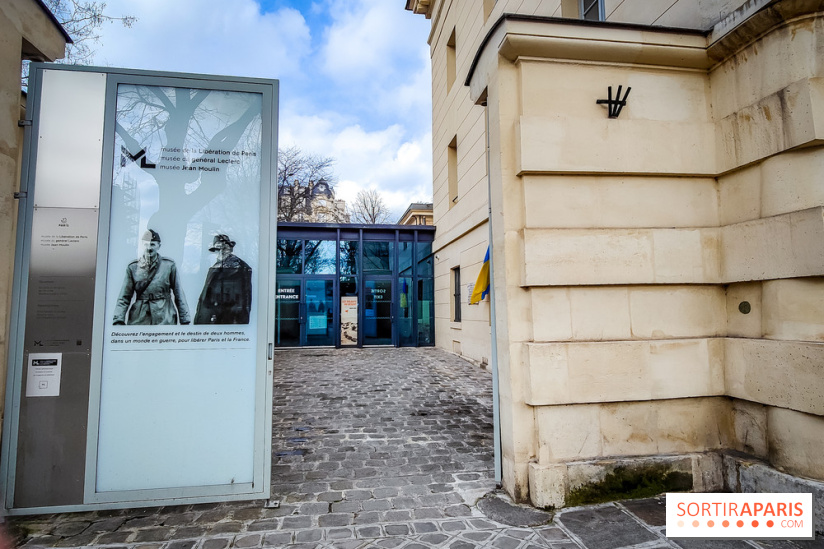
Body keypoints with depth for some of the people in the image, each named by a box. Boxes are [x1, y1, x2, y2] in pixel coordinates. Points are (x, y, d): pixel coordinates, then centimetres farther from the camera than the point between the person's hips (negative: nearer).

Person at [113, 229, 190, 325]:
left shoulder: (169, 265, 3)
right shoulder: (133, 267, 6)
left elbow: (179, 294, 4)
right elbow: (124, 298, 6)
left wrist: (185, 320, 0)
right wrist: (118, 320, -7)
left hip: (165, 319, -1)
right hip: (139, 318, 1)